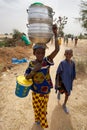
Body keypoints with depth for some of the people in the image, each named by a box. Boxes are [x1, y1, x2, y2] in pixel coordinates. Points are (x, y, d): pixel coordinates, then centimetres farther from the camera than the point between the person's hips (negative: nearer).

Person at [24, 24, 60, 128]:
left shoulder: (47, 61, -19)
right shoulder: (31, 64, -14)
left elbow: (57, 49, -31)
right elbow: (26, 77, -11)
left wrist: (55, 34, -38)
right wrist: (34, 70, -29)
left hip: (46, 90, 0)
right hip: (36, 91, 0)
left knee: (44, 107, 25)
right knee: (37, 107, 23)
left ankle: (42, 120, 57)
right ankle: (37, 119, 55)